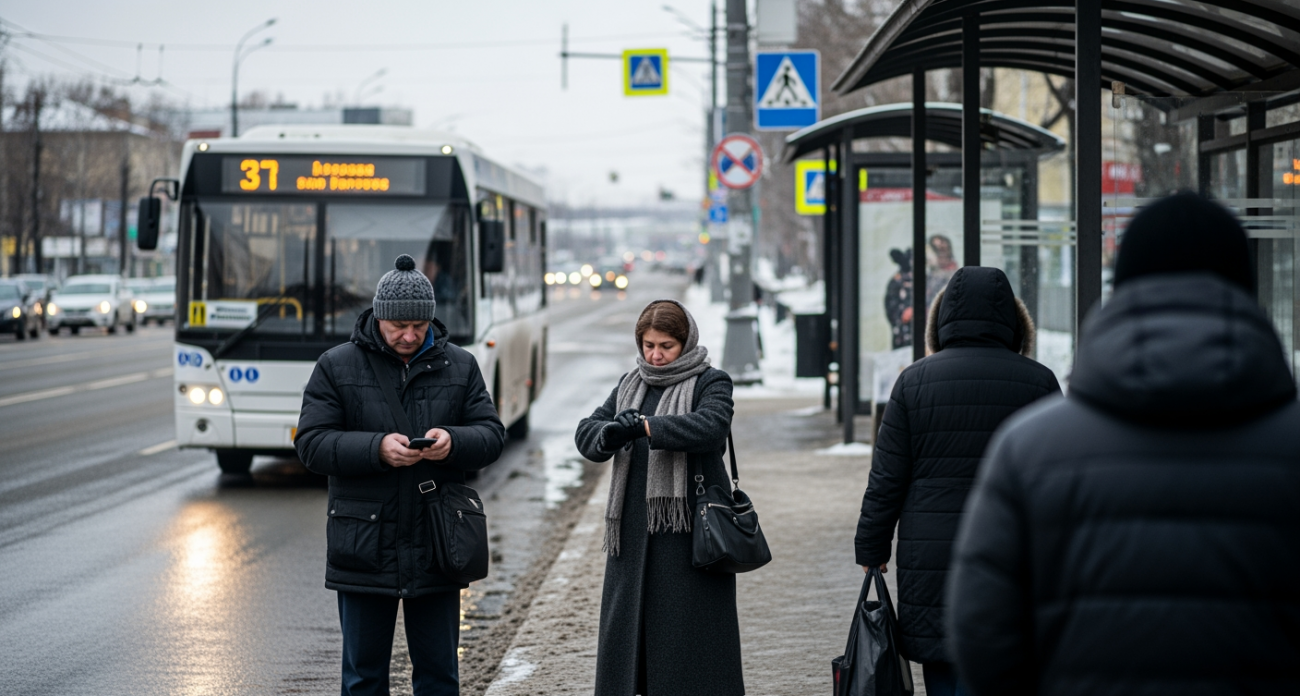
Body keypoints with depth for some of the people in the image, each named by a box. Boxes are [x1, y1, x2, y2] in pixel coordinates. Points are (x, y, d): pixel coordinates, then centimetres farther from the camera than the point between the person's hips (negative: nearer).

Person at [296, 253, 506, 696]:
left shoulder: (460, 367, 6)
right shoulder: (336, 367, -1)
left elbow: (491, 435, 4)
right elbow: (311, 443, -6)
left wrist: (453, 442, -18)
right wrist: (377, 449, -22)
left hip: (436, 551, 2)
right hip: (364, 552, -2)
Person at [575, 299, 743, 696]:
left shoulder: (711, 383, -1)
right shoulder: (630, 385, 16)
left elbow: (710, 426, -21)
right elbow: (586, 432, 7)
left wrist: (644, 426, -28)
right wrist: (610, 434, -16)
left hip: (689, 529, -5)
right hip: (634, 527, 5)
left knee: (688, 630, -5)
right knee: (628, 627, 6)